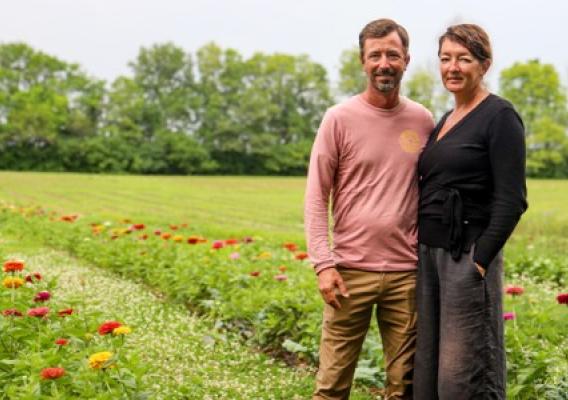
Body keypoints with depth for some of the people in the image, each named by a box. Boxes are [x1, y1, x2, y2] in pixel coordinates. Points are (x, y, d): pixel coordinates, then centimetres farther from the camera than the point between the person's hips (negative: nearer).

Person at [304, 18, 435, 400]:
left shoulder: (423, 120, 6)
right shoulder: (340, 118, -3)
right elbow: (316, 196, -3)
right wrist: (323, 263, -10)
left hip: (407, 272, 3)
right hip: (351, 269, -3)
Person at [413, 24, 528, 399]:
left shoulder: (500, 116, -9)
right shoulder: (446, 121, 15)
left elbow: (511, 200, -15)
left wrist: (480, 263, -18)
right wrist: (423, 251, 13)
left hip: (468, 256, -8)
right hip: (430, 253, 8)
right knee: (429, 367, 12)